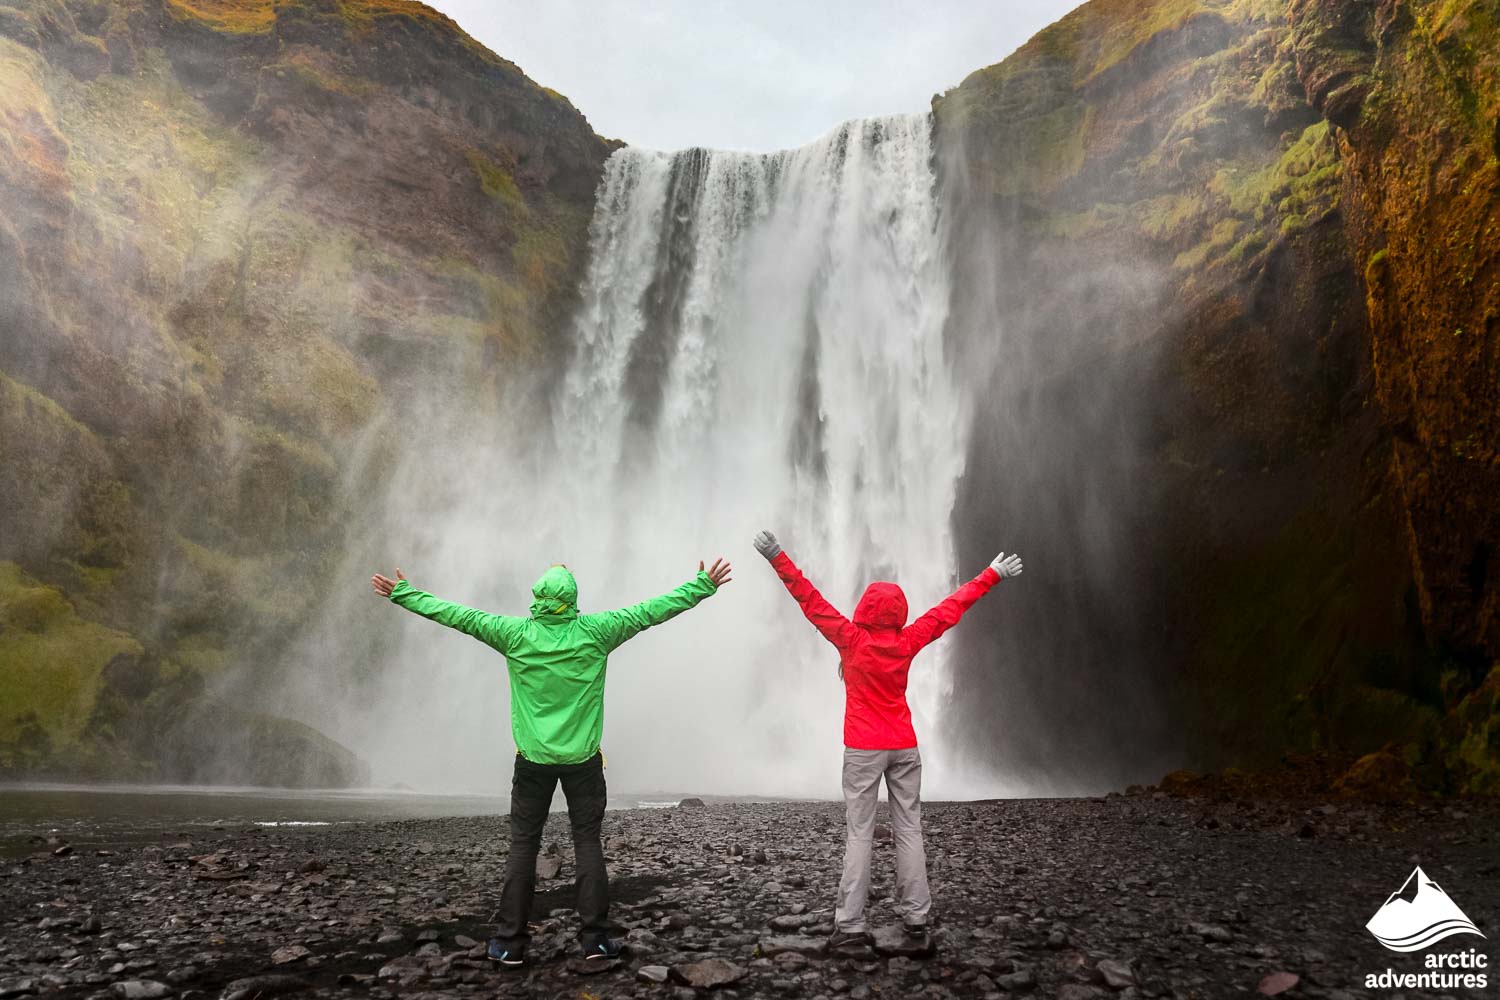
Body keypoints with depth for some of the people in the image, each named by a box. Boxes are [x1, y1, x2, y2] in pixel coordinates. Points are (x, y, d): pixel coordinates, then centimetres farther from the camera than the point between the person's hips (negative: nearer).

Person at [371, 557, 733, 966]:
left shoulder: (515, 634, -8)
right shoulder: (595, 632, -10)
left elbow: (457, 615, -1)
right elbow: (653, 610, -6)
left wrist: (403, 594, 10)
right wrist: (703, 585, 2)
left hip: (533, 760, 1)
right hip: (582, 759, 0)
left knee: (523, 845, 9)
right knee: (588, 842, 9)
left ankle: (510, 942, 12)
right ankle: (595, 937, 10)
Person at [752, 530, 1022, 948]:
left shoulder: (852, 639, -9)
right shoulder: (907, 642, -1)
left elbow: (812, 602, -10)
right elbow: (950, 609, 7)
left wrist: (778, 558, -9)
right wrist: (992, 575, 17)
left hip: (863, 748, -3)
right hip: (904, 746, 3)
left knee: (859, 832, -1)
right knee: (909, 828, 9)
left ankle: (850, 924, -3)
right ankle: (916, 917, 13)